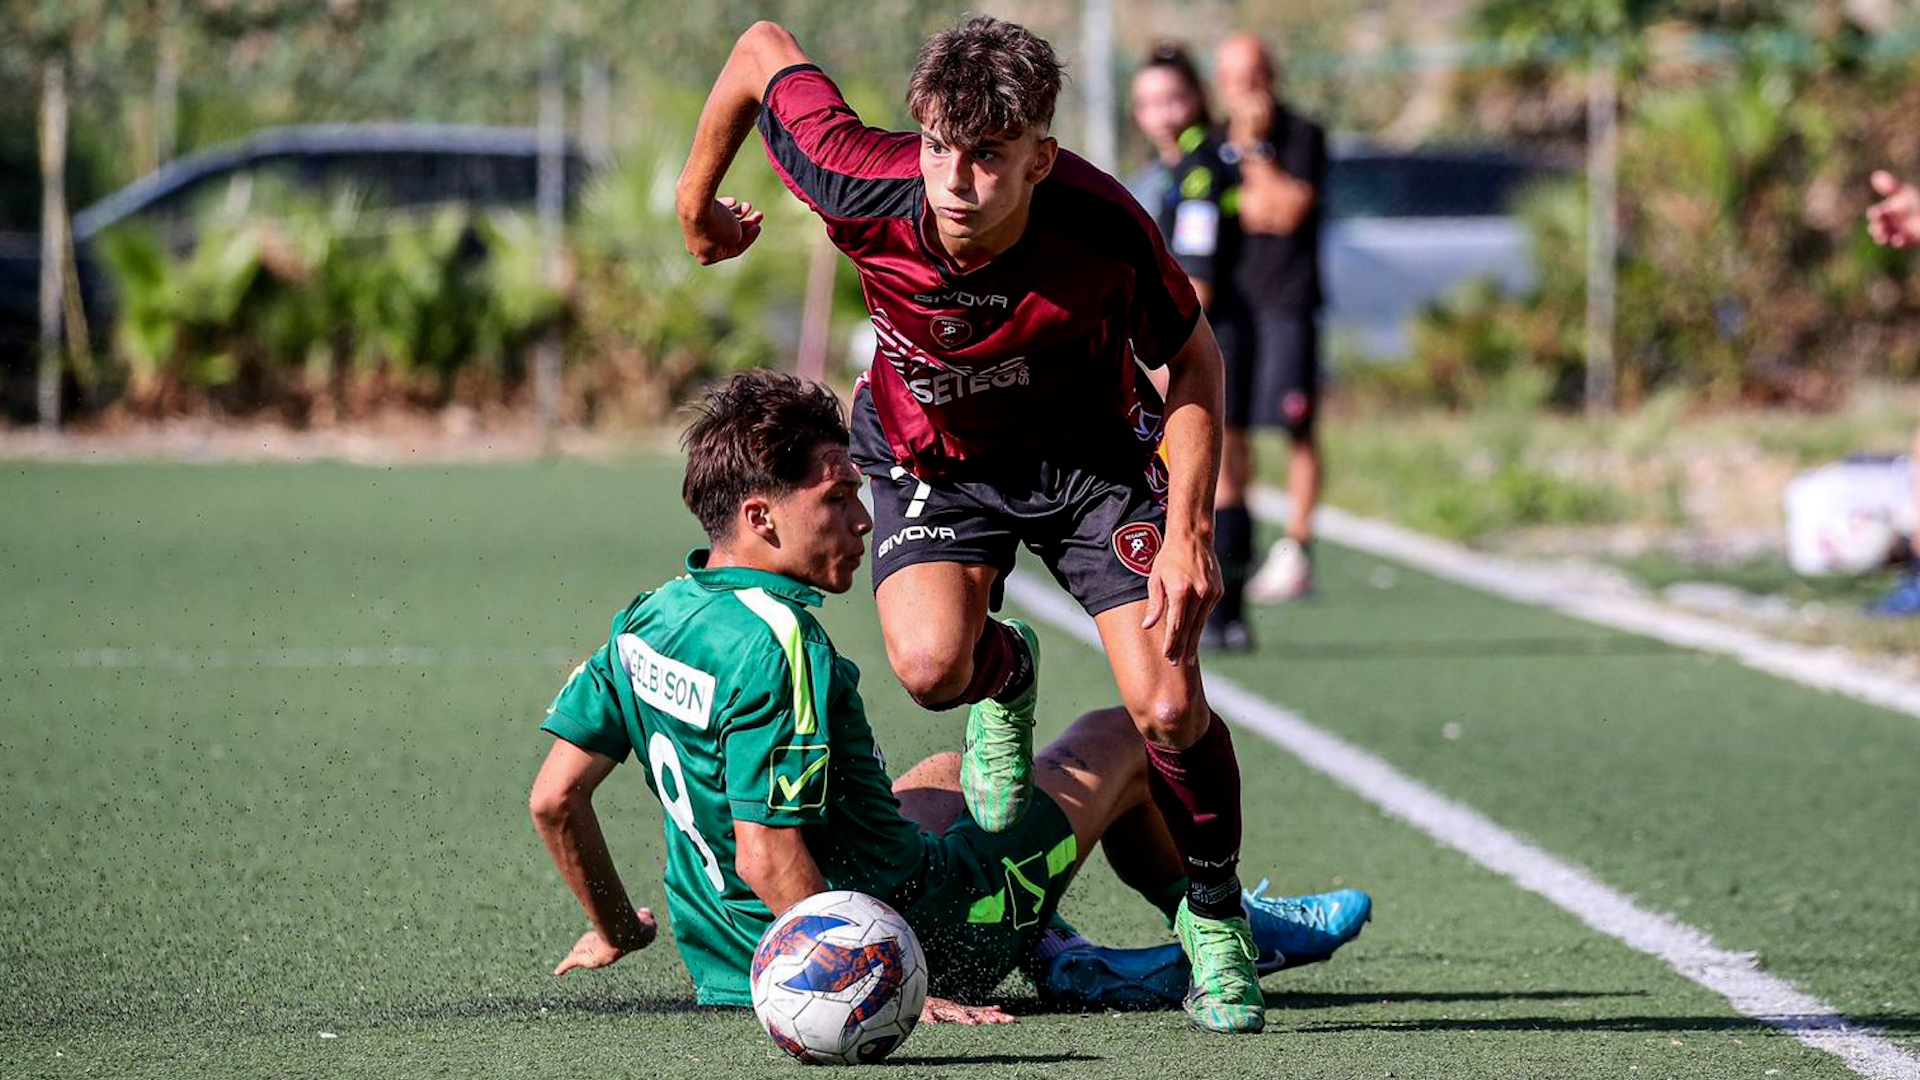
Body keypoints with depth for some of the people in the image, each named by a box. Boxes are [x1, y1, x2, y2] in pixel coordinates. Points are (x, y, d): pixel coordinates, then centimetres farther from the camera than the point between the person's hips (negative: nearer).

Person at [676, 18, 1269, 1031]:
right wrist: (696, 203, 4)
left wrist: (1188, 529, -21)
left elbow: (1191, 358, -13)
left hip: (1092, 451, -1)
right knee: (930, 665, -27)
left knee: (1167, 707, -14)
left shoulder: (1102, 229, -33)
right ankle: (1005, 676, 13)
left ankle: (1215, 916, 15)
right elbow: (761, 50, -12)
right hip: (932, 454, 1)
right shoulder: (864, 188, -32)